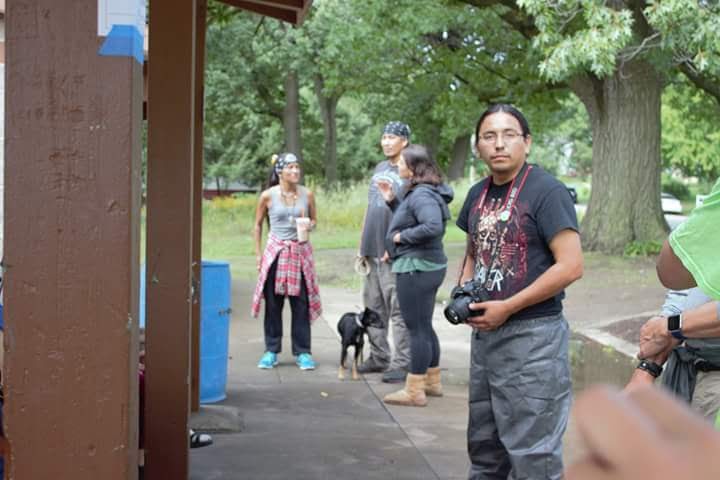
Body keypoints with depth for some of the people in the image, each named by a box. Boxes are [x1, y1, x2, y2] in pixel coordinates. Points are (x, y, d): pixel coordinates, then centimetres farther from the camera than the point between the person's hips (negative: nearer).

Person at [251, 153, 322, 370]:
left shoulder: (307, 194, 1)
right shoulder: (268, 196, -3)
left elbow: (314, 220, 13)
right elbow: (258, 225, 6)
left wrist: (308, 225, -10)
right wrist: (258, 253, 3)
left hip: (300, 252, 1)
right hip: (275, 252, -1)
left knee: (301, 304, 1)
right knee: (273, 303, 4)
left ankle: (302, 352, 10)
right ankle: (271, 351, 15)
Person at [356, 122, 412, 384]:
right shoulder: (379, 168, 16)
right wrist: (362, 245, 17)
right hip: (372, 252, 8)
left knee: (398, 310, -5)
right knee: (373, 307, 13)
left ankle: (402, 363, 0)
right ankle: (379, 357, 23)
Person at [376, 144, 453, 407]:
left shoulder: (422, 194, -19)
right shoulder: (418, 192, 12)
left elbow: (433, 227, -33)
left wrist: (401, 236, -21)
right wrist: (391, 200, 10)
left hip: (416, 268, -11)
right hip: (426, 267, 11)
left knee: (417, 329, -3)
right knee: (424, 327, 19)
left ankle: (414, 391, 5)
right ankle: (432, 382, 30)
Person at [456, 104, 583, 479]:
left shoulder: (546, 191, -13)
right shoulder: (478, 194, 10)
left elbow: (571, 266, -20)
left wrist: (507, 308, -18)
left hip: (532, 336, -8)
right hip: (484, 333, 8)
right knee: (483, 444, 20)